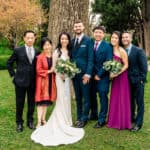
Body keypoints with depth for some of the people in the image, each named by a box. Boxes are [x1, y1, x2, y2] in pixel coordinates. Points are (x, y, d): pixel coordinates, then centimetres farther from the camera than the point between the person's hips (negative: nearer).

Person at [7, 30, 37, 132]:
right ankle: (19, 123, 22)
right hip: (20, 81, -2)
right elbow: (9, 63, 7)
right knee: (20, 103, 7)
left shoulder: (37, 52, 3)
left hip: (33, 82, 2)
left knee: (31, 102, 11)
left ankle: (30, 121, 28)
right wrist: (13, 75, 2)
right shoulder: (18, 50, -2)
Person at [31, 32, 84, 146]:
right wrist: (60, 74, -16)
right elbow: (54, 67, -4)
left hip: (68, 77, 5)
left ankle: (66, 119, 22)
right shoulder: (57, 51, -3)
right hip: (60, 77, -4)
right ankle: (62, 122, 8)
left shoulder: (70, 51, 10)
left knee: (67, 98, 10)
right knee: (62, 98, -2)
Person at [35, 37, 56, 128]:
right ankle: (39, 121, 0)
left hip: (51, 81, 5)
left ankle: (43, 119, 24)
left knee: (47, 100, 11)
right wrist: (48, 71, -16)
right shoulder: (40, 57, -12)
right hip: (42, 80, -5)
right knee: (41, 100, -4)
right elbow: (38, 70, -14)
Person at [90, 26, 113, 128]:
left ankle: (102, 120, 10)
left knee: (103, 97, 1)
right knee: (92, 96, 12)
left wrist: (99, 75, -12)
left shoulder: (107, 46, -6)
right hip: (92, 75, 5)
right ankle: (94, 115, 31)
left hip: (102, 76, -4)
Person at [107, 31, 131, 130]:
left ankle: (123, 122, 14)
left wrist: (117, 73, -21)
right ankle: (115, 121, 24)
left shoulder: (121, 51, -14)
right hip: (114, 77, 7)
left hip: (121, 76, -6)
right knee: (114, 99, 12)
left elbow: (126, 65, -13)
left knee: (122, 99, 2)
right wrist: (111, 73, -2)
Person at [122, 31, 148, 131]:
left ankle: (138, 123, 10)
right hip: (127, 81, 5)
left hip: (137, 80, -4)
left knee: (139, 102, 3)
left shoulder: (138, 51, -7)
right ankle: (131, 118, 31)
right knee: (130, 101, 16)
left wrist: (142, 79, -13)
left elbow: (144, 66, -9)